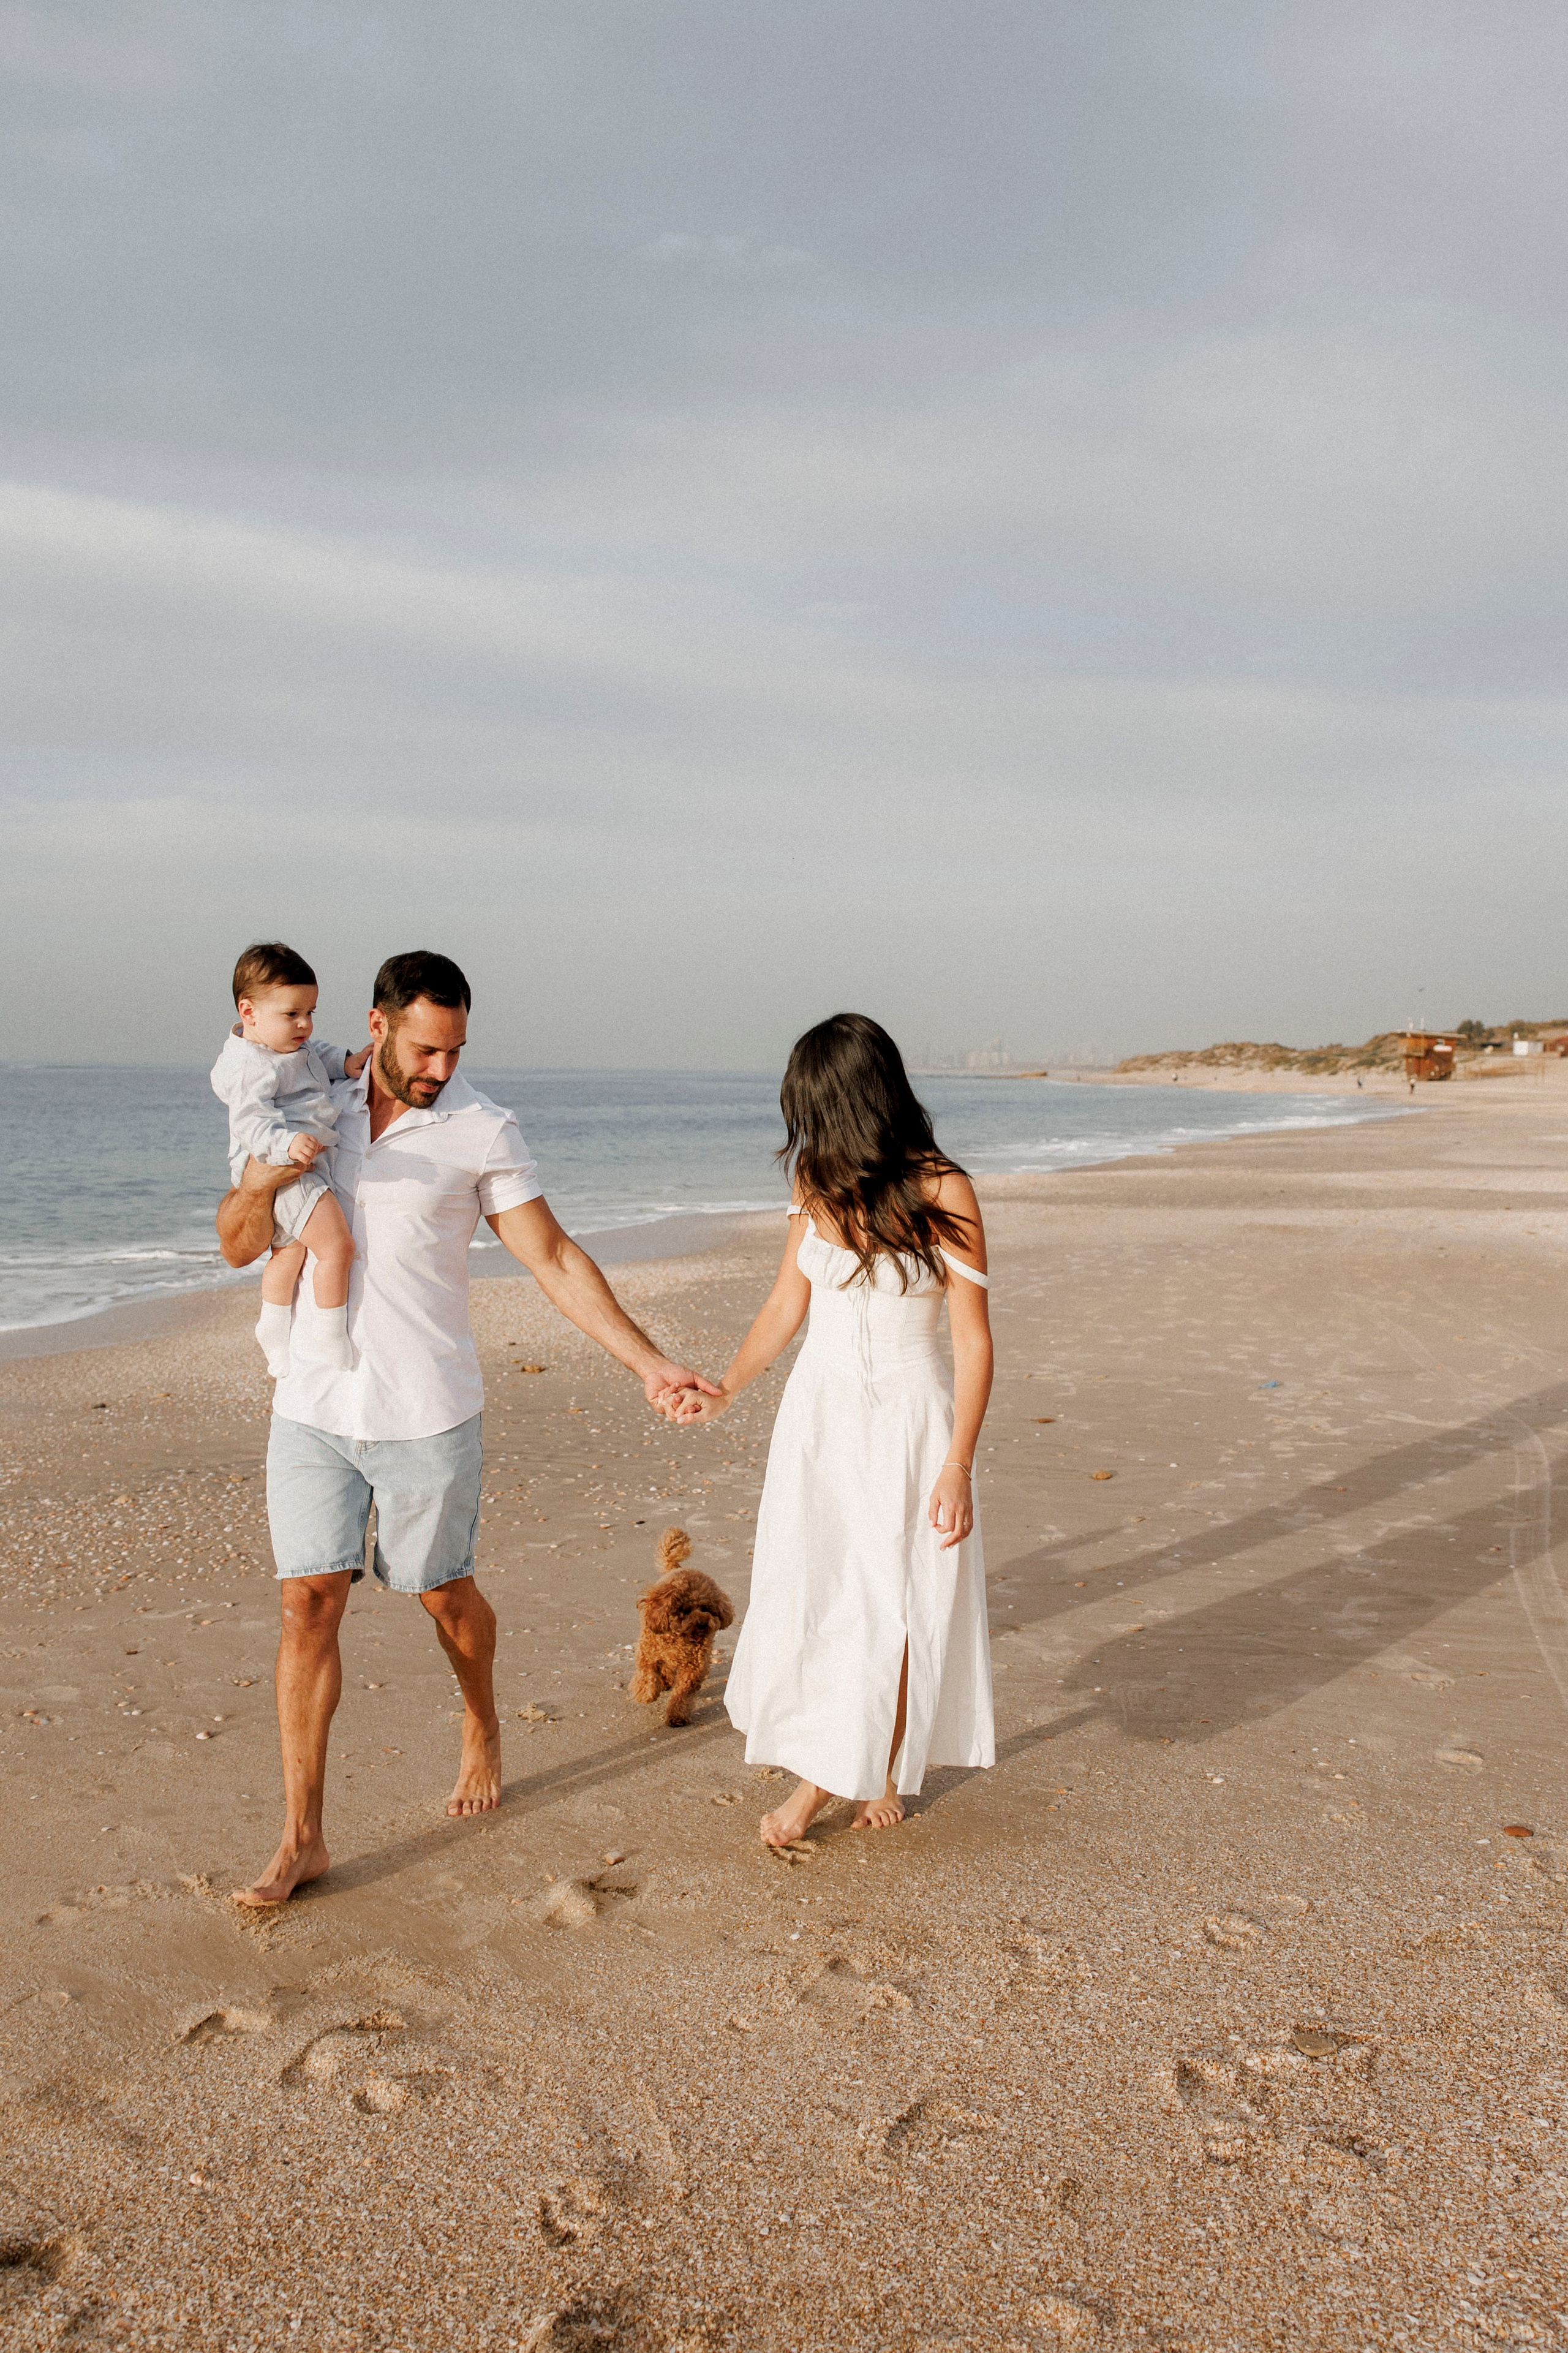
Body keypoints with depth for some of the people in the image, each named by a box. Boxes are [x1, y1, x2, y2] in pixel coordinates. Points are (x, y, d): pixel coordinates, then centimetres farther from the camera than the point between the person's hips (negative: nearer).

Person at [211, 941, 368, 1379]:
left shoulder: (296, 1045, 8)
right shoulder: (253, 1067, -24)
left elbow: (318, 1056, 29)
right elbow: (250, 1120, -35)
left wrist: (346, 1063, 10)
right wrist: (286, 1143, -53)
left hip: (300, 1164, 11)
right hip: (278, 1170, -11)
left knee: (289, 1252, 25)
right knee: (337, 1247, -18)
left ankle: (274, 1331, 43)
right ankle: (332, 1336, -5)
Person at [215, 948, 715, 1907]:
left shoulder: (482, 1130, -6)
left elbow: (556, 1260, -4)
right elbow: (241, 1248, 6)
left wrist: (649, 1362, -10)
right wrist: (260, 1182, -16)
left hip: (426, 1413, -2)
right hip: (312, 1406, 2)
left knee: (445, 1594, 13)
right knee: (310, 1603, -1)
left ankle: (483, 1728, 44)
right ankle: (302, 1837, 9)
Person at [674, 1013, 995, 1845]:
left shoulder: (941, 1194, -14)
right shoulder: (818, 1184, 1)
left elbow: (974, 1341, -12)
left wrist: (957, 1467, -14)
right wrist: (724, 1391, 1)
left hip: (908, 1414, -4)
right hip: (818, 1408, 4)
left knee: (894, 1604, 5)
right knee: (805, 1595, 3)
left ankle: (881, 1767, 26)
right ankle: (823, 1772, 20)